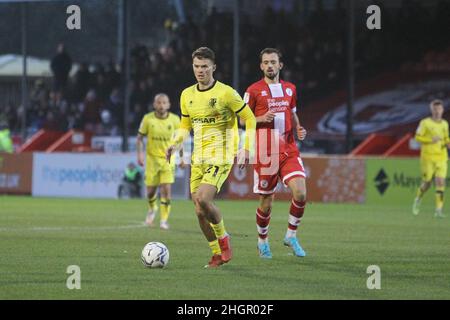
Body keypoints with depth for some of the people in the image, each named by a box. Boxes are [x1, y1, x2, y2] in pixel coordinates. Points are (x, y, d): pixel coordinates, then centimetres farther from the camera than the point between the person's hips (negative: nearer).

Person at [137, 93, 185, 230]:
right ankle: (152, 209, 36)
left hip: (168, 159, 0)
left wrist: (182, 157, 9)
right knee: (151, 190, 3)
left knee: (166, 189, -13)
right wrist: (140, 153, -13)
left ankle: (164, 220, -4)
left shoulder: (174, 119, -4)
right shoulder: (148, 119, -7)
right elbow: (140, 137, 1)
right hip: (152, 158, 0)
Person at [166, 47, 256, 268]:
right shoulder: (187, 95, 9)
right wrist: (175, 143, 2)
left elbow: (249, 119, -2)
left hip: (220, 157, -6)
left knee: (202, 199, -24)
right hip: (198, 158, 6)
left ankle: (223, 239, -1)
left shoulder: (225, 93, -8)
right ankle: (217, 254, 15)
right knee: (200, 212, 1)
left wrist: (246, 149, -12)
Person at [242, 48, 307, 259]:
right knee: (266, 201, 2)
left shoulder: (290, 89, 12)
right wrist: (261, 119, -15)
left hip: (289, 152, 3)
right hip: (265, 154, -3)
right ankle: (262, 241, 26)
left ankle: (291, 235, 5)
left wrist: (298, 129, 5)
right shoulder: (254, 90, -1)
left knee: (300, 193, -15)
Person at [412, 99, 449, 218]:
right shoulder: (425, 123, -4)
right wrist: (431, 140, -19)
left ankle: (439, 210, -9)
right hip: (428, 156, -3)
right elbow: (418, 137, -6)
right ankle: (418, 200, 33)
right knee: (427, 183, 2)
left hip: (441, 157, 3)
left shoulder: (445, 124, 11)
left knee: (440, 182, -10)